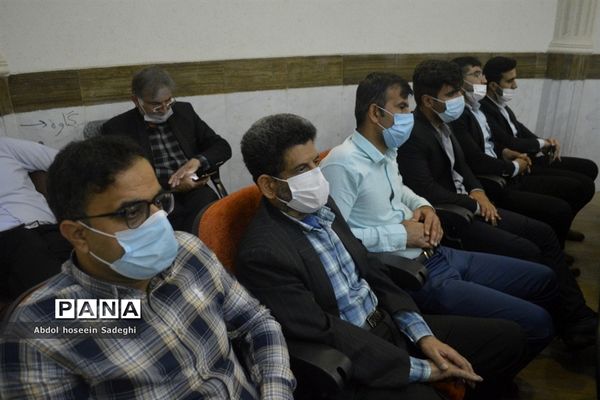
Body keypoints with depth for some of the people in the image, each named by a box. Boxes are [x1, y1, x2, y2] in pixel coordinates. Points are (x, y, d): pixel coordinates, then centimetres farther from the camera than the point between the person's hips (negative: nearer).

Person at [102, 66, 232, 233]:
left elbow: (222, 147, 12)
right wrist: (171, 185, -15)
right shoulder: (117, 128, 3)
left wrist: (196, 161, -8)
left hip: (193, 190, 3)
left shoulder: (184, 112, 13)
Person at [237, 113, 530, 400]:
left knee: (505, 337, 6)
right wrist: (421, 369, -15)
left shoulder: (320, 205, 2)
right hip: (351, 367, -7)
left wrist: (423, 334, -2)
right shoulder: (262, 254, -23)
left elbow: (370, 270, 8)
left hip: (388, 325, 8)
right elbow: (327, 335, -22)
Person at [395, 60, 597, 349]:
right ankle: (572, 324, 6)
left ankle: (578, 315, 9)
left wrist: (478, 192, 0)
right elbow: (428, 191, -25)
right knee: (527, 252, -16)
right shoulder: (411, 135, -20)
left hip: (467, 205, 10)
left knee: (543, 233, 2)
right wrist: (473, 204, -13)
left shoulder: (442, 125, 10)